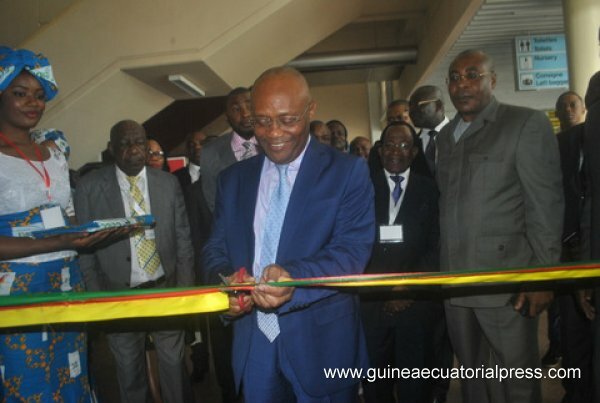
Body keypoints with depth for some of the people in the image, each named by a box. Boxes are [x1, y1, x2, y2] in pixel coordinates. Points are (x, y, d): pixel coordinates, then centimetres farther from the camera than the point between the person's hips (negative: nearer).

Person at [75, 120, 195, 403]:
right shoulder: (89, 187, -5)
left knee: (173, 362, 14)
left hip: (166, 288, 1)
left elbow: (182, 238, 3)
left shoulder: (168, 183, -1)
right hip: (119, 294, -1)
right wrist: (95, 295, -4)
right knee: (129, 369, 16)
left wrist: (185, 288, -1)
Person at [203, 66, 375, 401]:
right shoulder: (234, 179, 6)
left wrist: (293, 278, -32)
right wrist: (225, 282, -14)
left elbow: (353, 250, -15)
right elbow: (216, 248, 8)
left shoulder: (348, 171, -7)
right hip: (252, 345, 4)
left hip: (322, 344, -3)